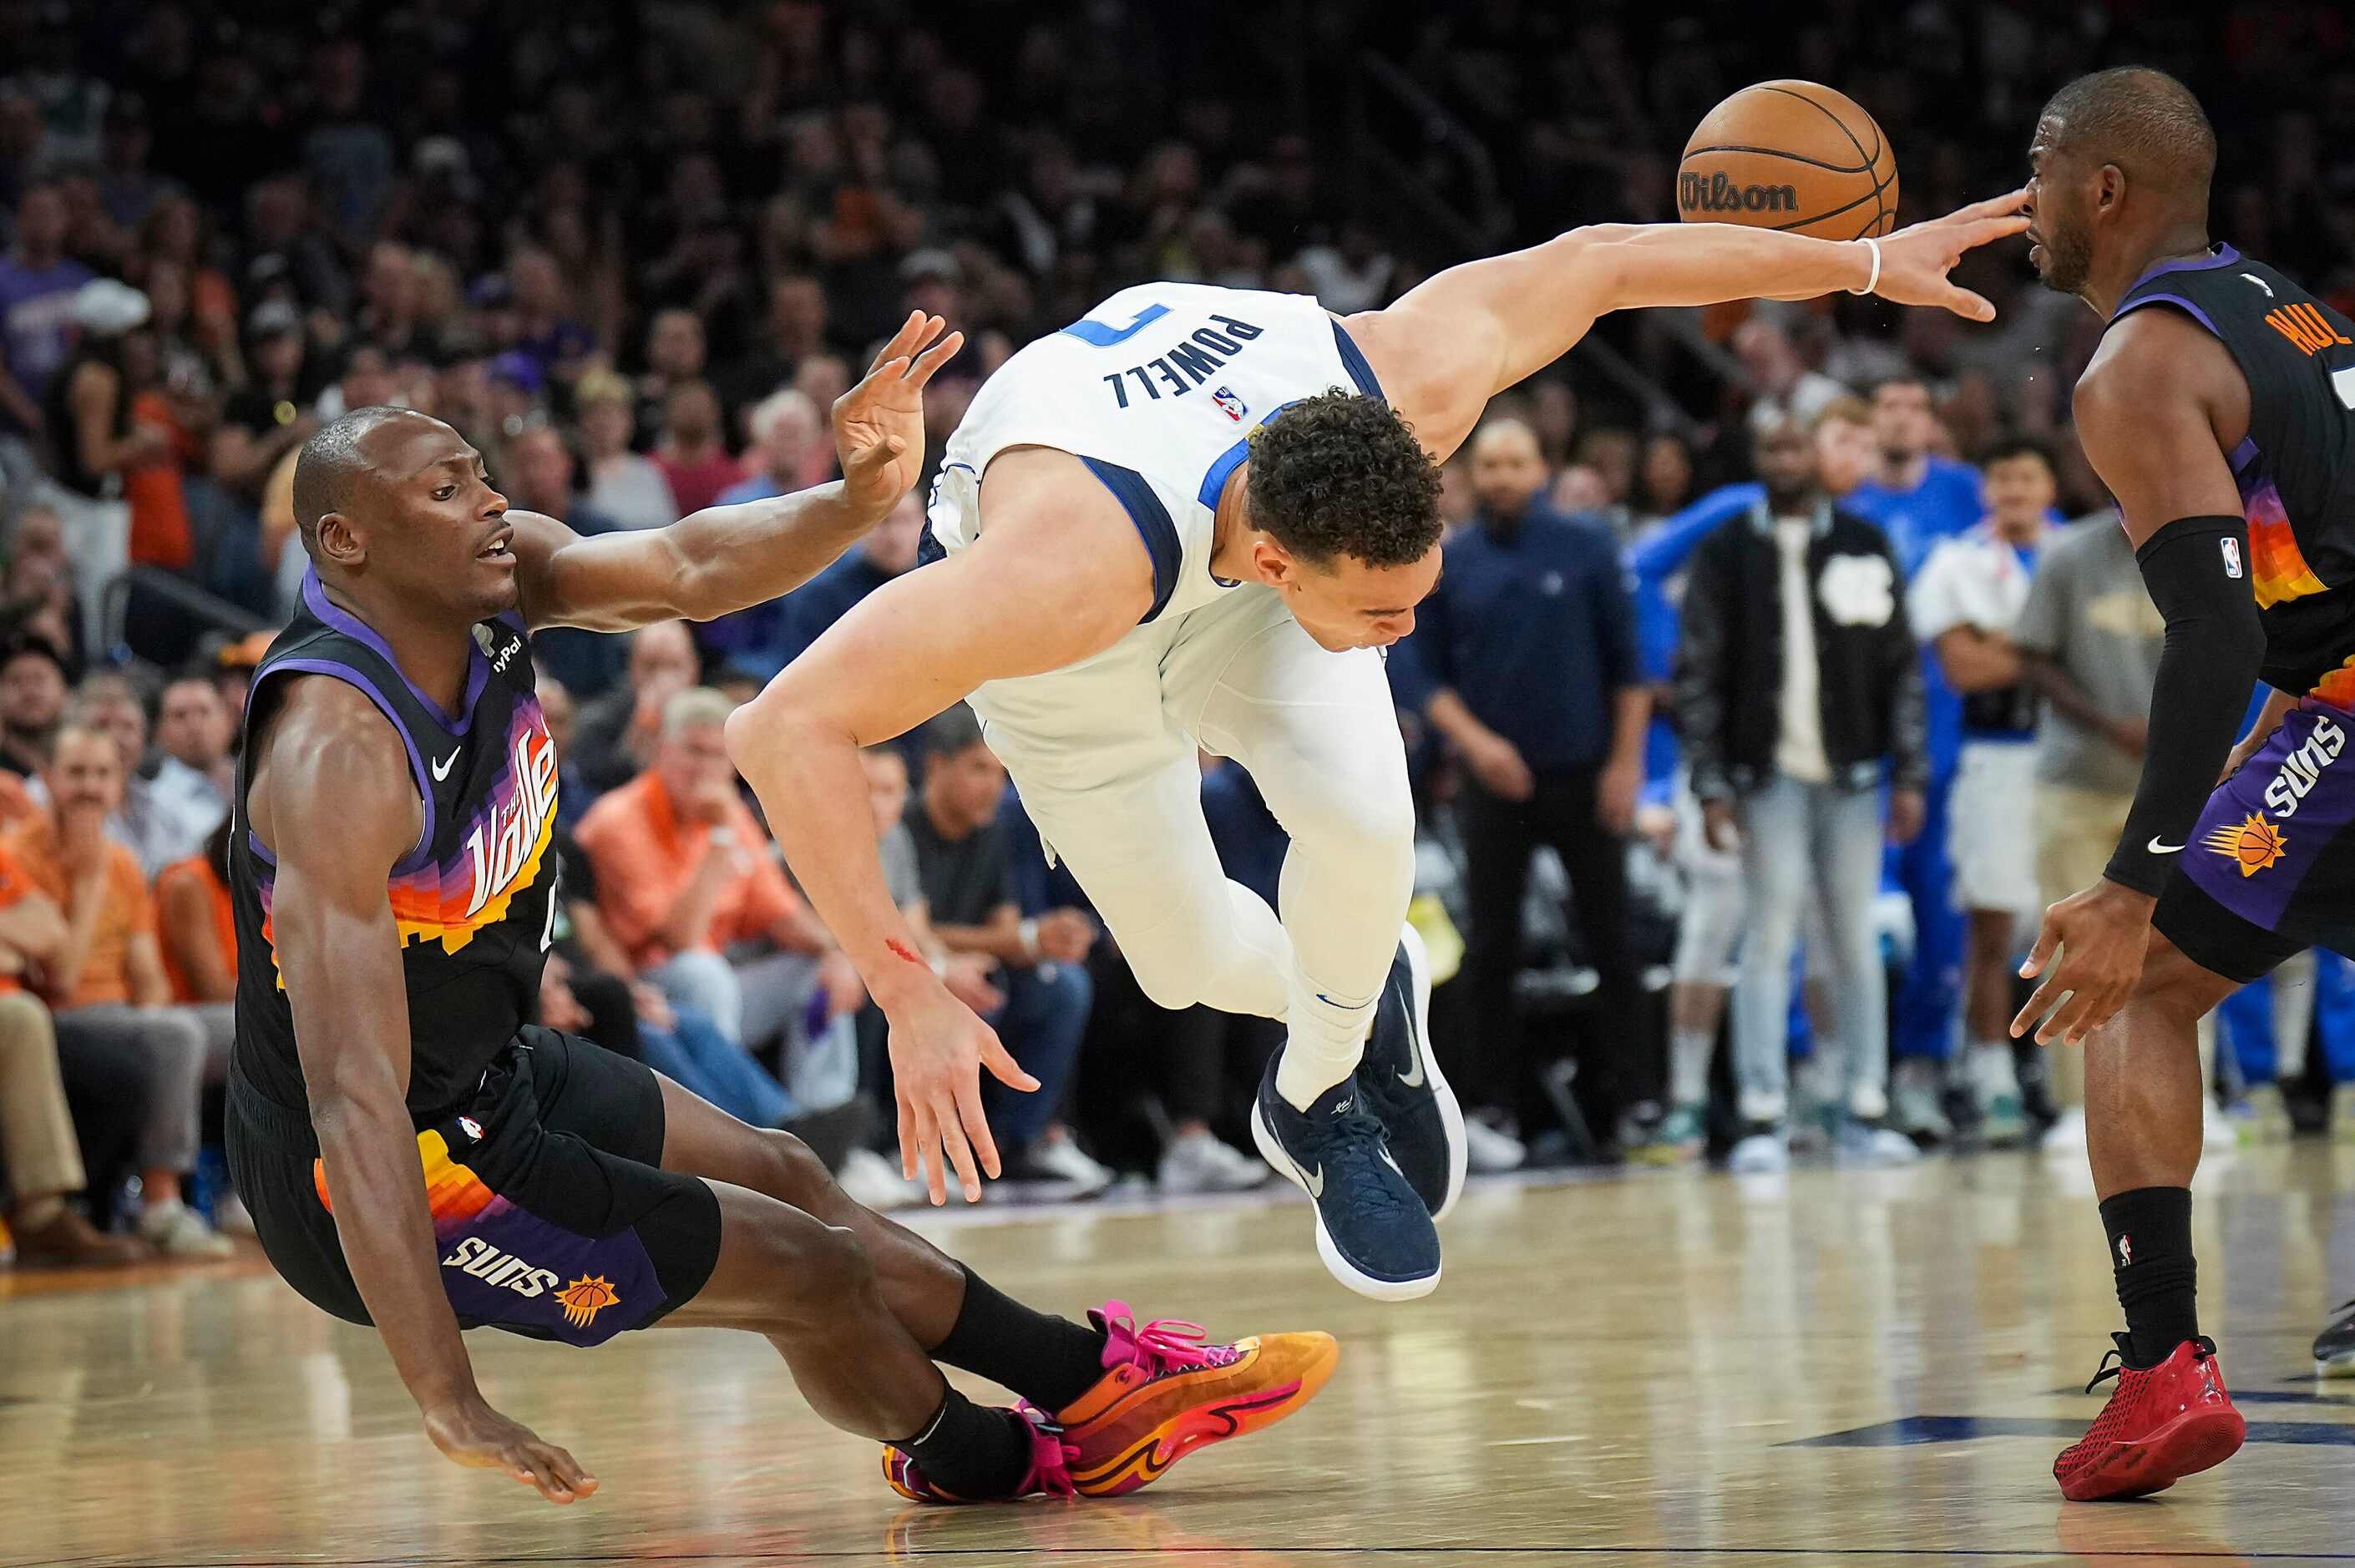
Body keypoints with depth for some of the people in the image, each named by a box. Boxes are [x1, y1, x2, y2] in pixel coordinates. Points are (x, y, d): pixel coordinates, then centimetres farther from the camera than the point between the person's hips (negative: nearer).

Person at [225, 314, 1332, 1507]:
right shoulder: (338, 749, -34)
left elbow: (690, 568, -17)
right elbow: (354, 1104, -40)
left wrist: (861, 497, -40)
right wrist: (449, 1402, -46)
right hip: (377, 1178, -9)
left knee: (782, 1180, 23)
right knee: (810, 1273, 4)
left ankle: (1095, 1378, 42)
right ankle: (981, 1461, 35)